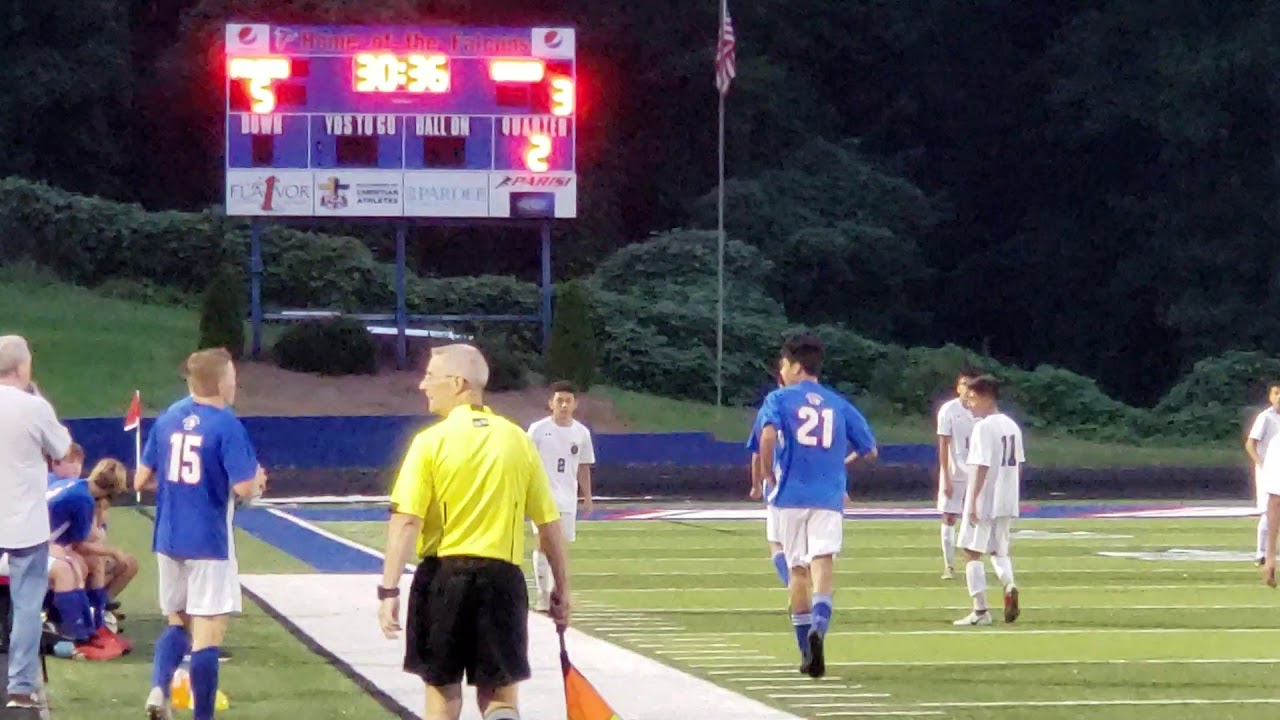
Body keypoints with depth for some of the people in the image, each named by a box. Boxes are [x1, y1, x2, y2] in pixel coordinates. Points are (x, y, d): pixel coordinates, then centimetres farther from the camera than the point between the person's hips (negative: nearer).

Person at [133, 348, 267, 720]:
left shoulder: (168, 418, 4)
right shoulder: (226, 426, -14)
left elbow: (141, 481, 8)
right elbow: (244, 488, -19)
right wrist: (258, 481, 2)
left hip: (168, 540, 6)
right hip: (209, 544, -6)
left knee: (177, 623, 19)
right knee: (207, 634, 0)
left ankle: (159, 688, -4)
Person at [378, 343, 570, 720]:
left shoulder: (431, 442, -5)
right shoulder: (518, 440, 5)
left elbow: (406, 521, -13)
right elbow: (549, 524, 7)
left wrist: (389, 590, -14)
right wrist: (561, 589, 16)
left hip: (443, 575, -2)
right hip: (501, 576, 2)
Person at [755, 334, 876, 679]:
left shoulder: (779, 399, 3)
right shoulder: (839, 404, 13)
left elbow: (768, 434, -17)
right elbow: (868, 448, 14)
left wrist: (768, 472, -3)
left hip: (791, 495, -1)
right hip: (829, 496, 1)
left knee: (798, 570, 11)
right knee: (822, 564, -11)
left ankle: (807, 651, 15)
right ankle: (819, 625, -38)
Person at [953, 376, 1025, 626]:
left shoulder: (983, 427, -14)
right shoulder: (1012, 426, 10)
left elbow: (982, 467, -19)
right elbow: (1019, 464, 14)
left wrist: (972, 501, -17)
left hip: (984, 502, -8)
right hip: (1007, 502, 8)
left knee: (972, 552, 2)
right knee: (999, 551, 20)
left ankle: (980, 611, -1)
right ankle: (1009, 586, -9)